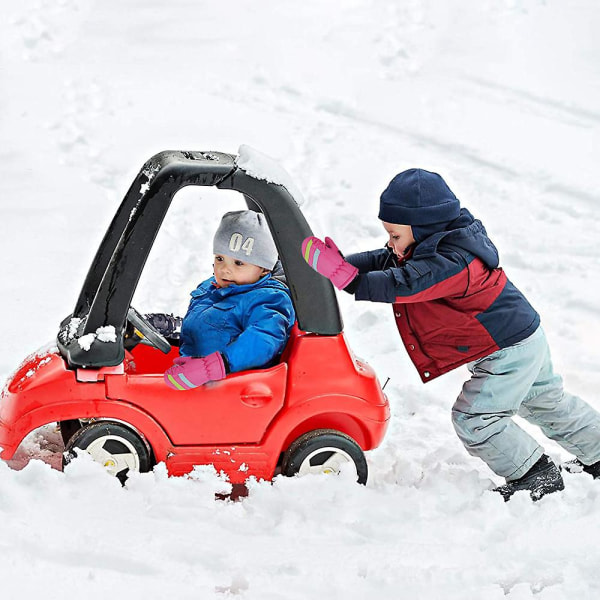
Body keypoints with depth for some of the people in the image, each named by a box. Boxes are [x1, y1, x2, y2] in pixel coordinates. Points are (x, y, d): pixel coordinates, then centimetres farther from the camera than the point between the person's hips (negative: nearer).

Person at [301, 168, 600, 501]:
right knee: (546, 403, 25)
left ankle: (536, 475, 5)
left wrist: (346, 277, -43)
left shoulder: (453, 262, -32)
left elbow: (403, 285, -42)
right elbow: (382, 261, 3)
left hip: (509, 351, -11)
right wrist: (339, 264, -12)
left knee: (473, 418, -7)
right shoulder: (439, 245, 0)